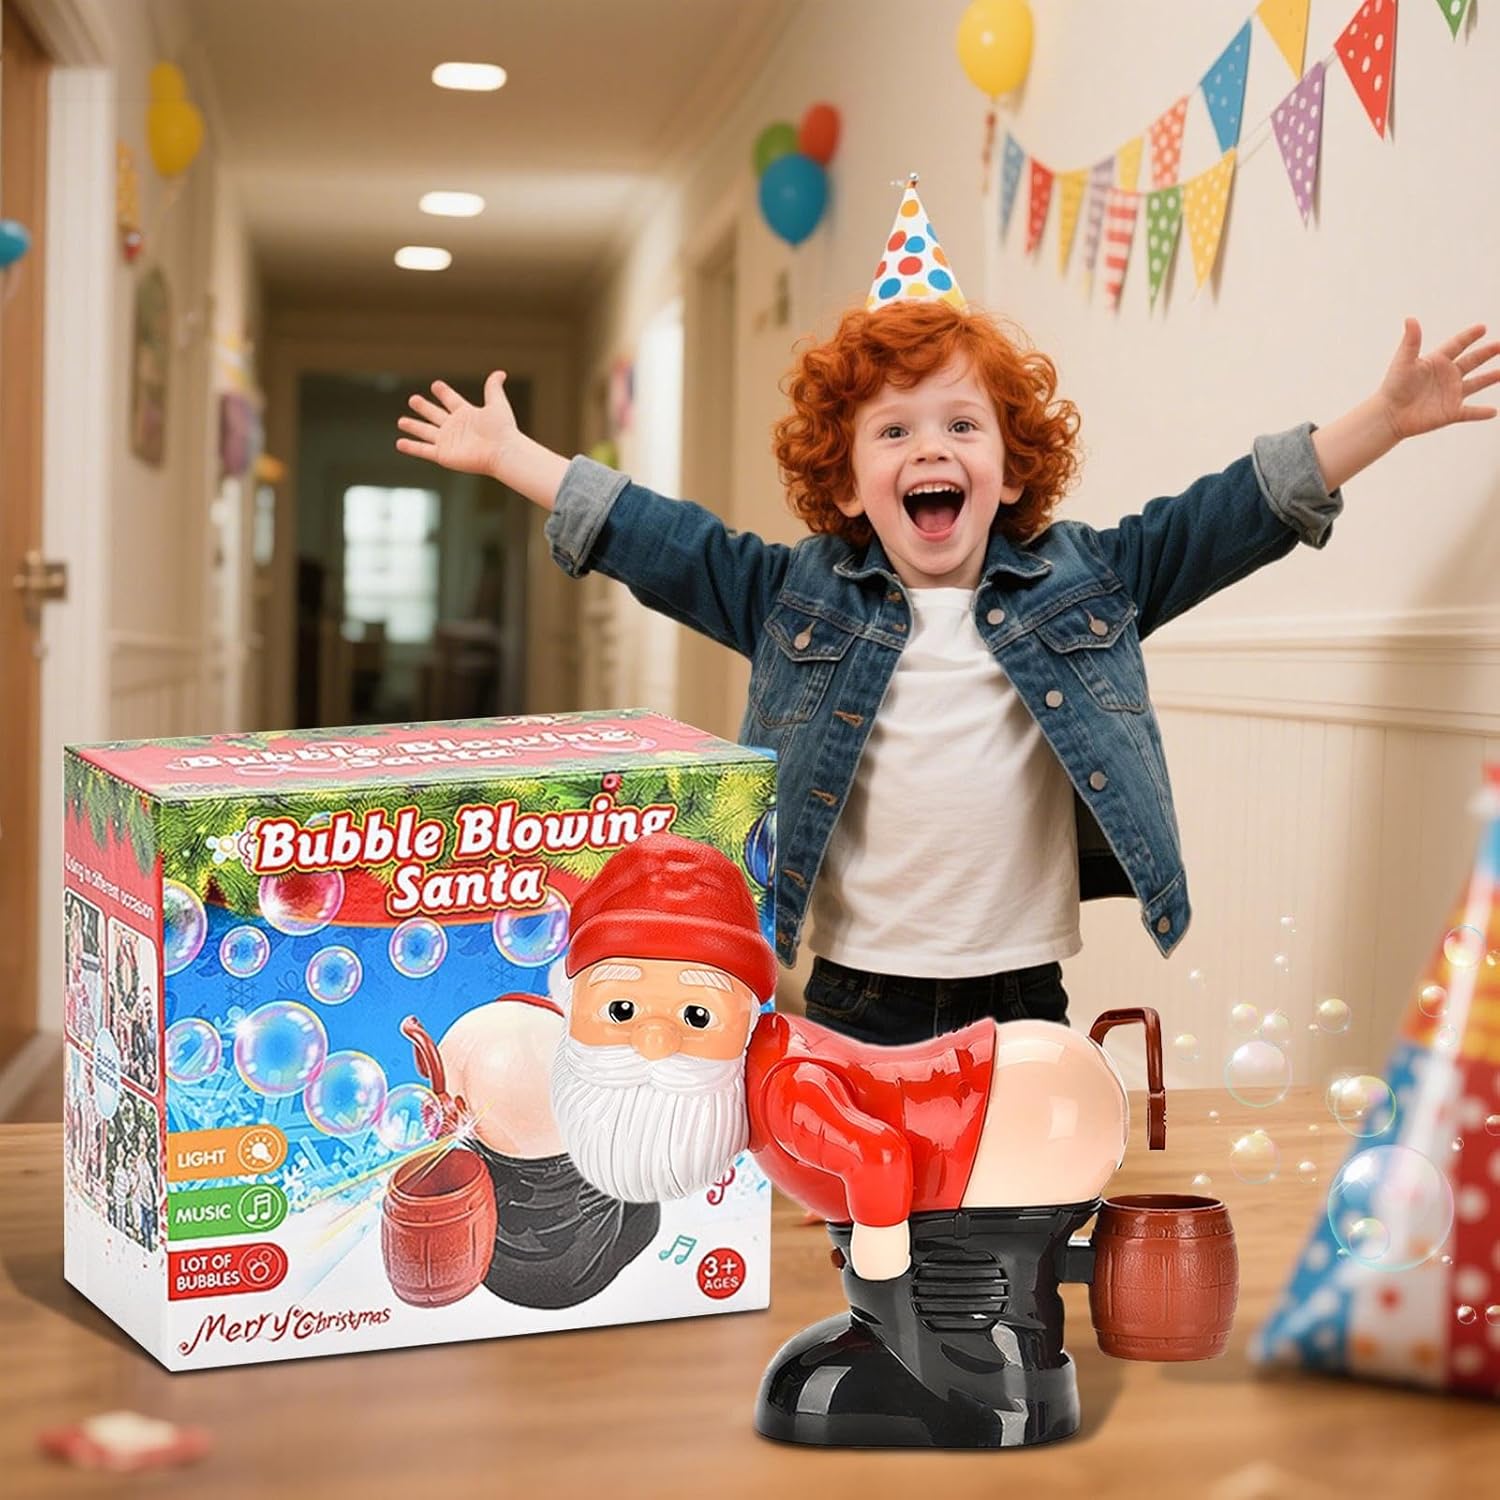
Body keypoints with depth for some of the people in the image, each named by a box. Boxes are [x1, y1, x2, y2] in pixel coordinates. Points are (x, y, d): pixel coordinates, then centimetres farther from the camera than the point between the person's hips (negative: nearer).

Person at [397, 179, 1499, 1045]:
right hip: (855, 993, 0)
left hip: (1023, 992, 1)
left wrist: (1388, 416, -1)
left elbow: (1238, 510, 4)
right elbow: (650, 536, 7)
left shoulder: (1085, 579, 4)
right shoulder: (796, 594, 4)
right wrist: (508, 452, 8)